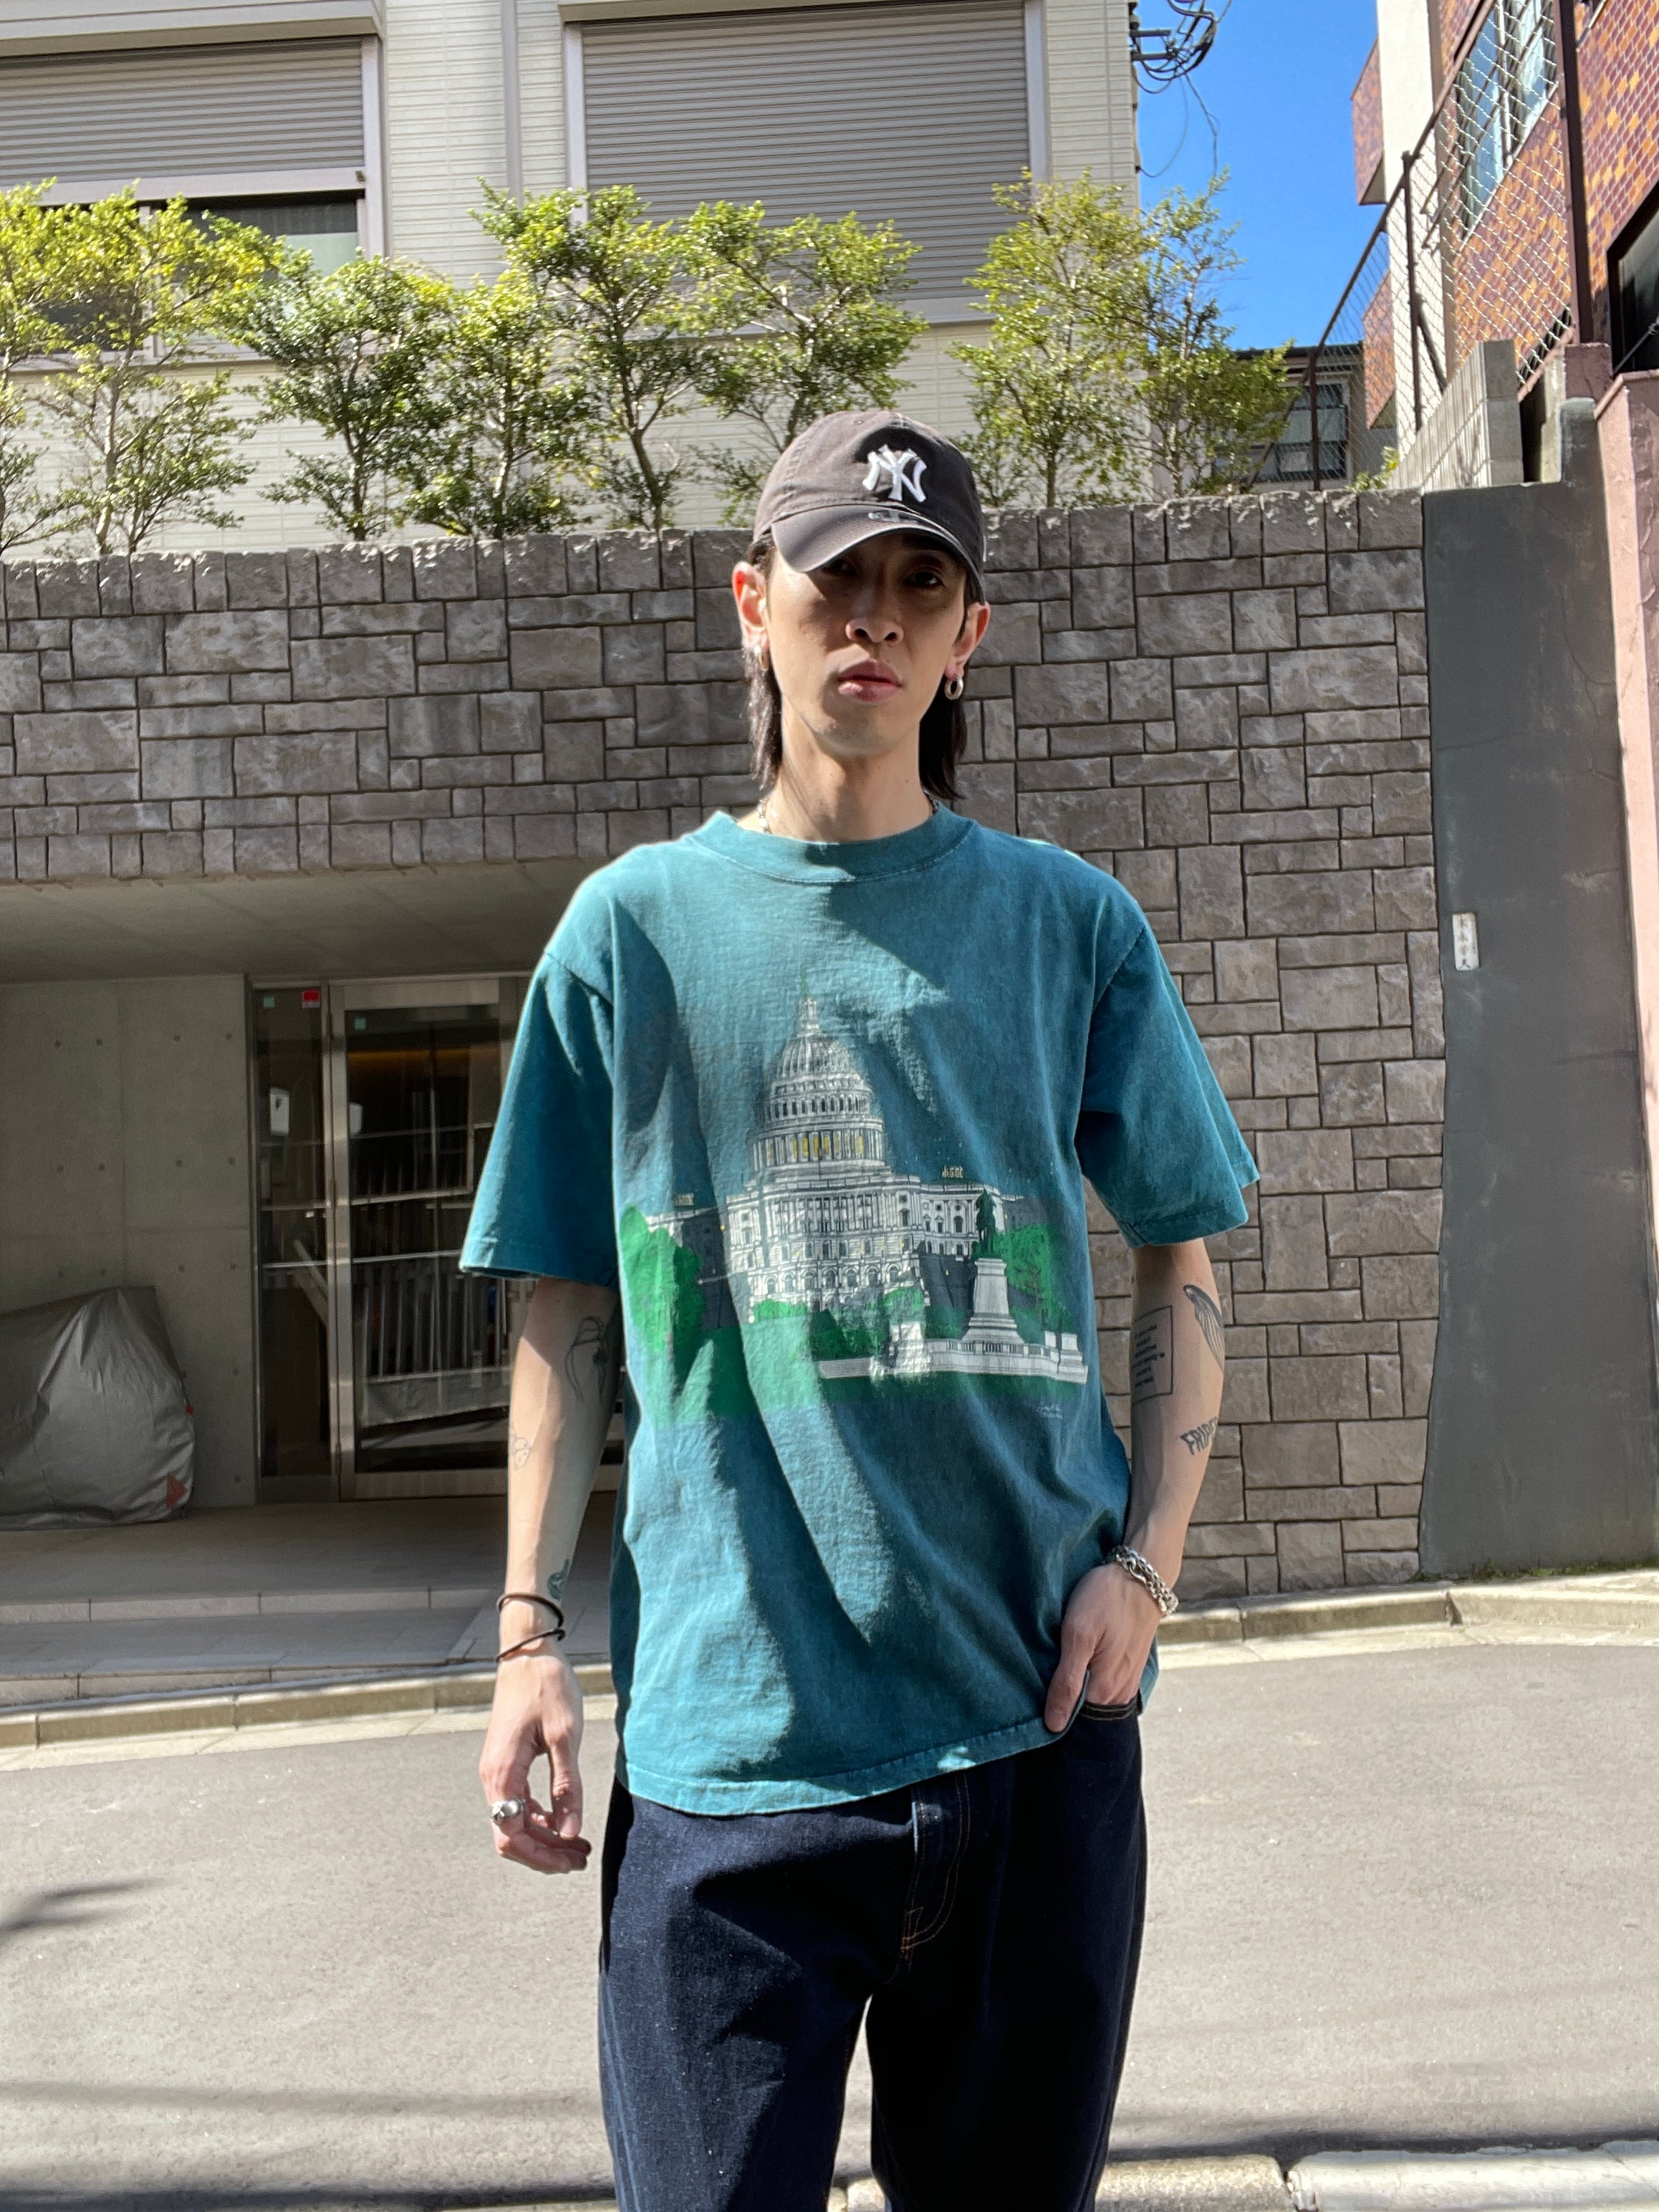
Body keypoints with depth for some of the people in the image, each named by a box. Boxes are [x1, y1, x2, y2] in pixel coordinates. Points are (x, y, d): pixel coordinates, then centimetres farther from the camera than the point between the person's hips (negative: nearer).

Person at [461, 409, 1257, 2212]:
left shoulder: (1071, 925, 5)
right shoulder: (635, 928, 4)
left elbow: (1177, 1269, 9)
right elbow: (565, 1313, 6)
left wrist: (1144, 1563, -4)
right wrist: (530, 1629, 0)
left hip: (1034, 1717, 2)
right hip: (727, 1721, -1)